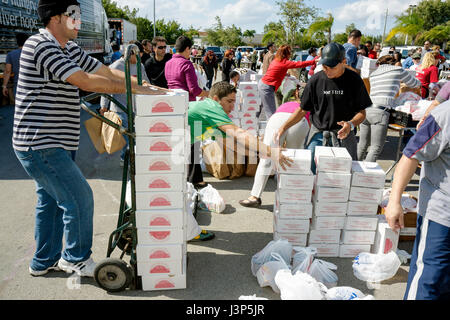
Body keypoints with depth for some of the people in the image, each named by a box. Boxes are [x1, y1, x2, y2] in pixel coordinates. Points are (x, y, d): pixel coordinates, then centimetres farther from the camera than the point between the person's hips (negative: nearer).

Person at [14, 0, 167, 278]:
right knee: (79, 198, -5)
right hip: (39, 143, -10)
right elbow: (86, 81, -25)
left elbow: (108, 72, 9)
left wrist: (148, 88, -1)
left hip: (52, 143, 10)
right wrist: (136, 89, -21)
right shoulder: (40, 45, -17)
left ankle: (45, 262, 35)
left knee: (51, 201, 18)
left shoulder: (70, 49, 12)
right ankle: (77, 258, 16)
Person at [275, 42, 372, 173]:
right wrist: (283, 127, -5)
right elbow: (303, 110, 6)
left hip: (343, 137, -1)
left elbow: (361, 113, 0)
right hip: (317, 136, 1)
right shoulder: (316, 80, 0)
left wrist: (351, 124, -22)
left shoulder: (353, 80, -4)